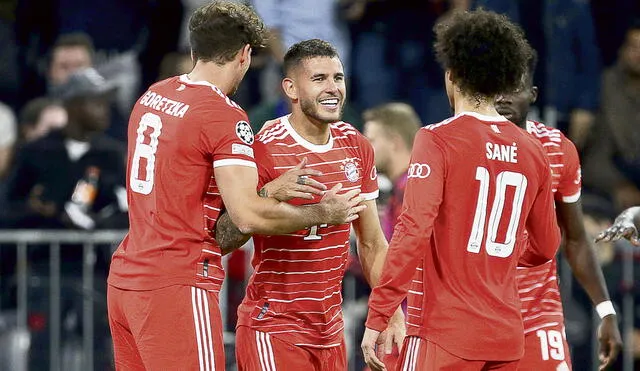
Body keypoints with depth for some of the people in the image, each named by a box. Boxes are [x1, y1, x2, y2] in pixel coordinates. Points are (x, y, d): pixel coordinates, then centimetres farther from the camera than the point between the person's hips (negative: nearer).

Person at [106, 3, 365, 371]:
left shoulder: (151, 96, 12)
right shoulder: (225, 116, -13)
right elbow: (248, 216, -19)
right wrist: (324, 213, -5)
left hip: (124, 280, 8)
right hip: (176, 286, -8)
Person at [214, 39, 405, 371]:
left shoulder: (356, 147, 8)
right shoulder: (264, 150, -13)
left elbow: (372, 244, 14)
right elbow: (223, 240, -16)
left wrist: (394, 315, 7)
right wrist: (268, 197, -32)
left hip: (330, 329, 6)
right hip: (274, 328, -6)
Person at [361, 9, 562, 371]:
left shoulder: (438, 140, -8)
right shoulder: (532, 151, 8)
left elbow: (414, 230, -17)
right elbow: (545, 247, 17)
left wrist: (377, 318, -15)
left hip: (445, 332, -6)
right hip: (507, 340, 6)